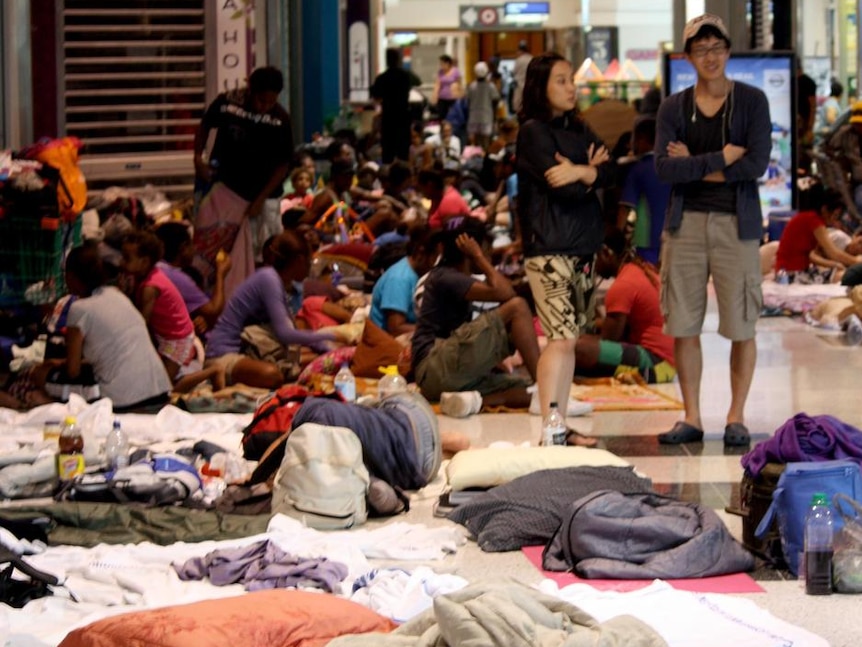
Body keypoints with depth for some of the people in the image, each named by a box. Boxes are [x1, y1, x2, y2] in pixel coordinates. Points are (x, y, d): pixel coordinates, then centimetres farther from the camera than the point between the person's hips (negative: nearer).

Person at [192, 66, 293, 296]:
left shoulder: (280, 119, -12)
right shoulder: (226, 102, -10)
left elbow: (283, 164, -6)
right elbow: (205, 126, 10)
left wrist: (261, 200, -11)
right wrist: (198, 158, -3)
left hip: (262, 196, 0)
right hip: (226, 188, 0)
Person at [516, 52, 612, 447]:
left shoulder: (578, 130, 18)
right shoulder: (533, 132, -6)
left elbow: (608, 172, 4)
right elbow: (561, 187, -16)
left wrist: (581, 172, -15)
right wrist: (590, 171, 1)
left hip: (582, 246, 8)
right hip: (549, 247, -8)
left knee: (570, 338, 8)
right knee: (561, 337, -13)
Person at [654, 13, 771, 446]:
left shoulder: (751, 101, 2)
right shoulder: (673, 107, 8)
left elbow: (757, 164, -10)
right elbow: (664, 168, -5)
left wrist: (693, 166, -7)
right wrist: (721, 159, -12)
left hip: (736, 222, -2)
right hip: (685, 222, 2)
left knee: (740, 326, 0)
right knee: (683, 326, 4)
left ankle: (736, 417, 11)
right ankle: (691, 418, 13)